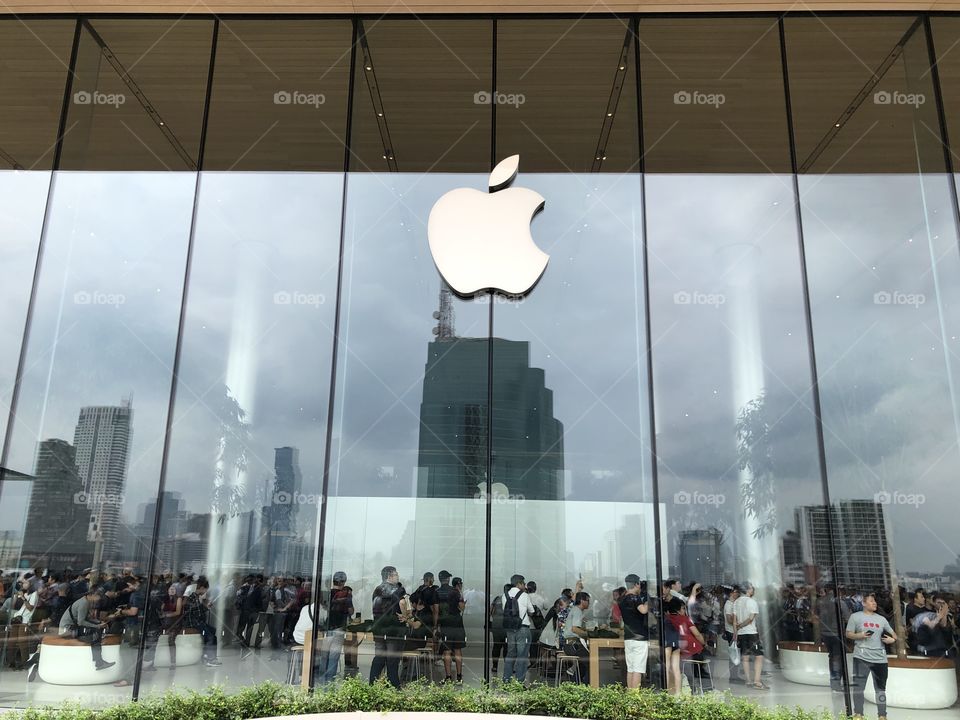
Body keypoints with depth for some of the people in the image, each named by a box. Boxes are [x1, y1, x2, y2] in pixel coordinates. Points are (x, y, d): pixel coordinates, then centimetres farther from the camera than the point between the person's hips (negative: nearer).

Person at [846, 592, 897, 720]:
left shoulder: (881, 619, 14)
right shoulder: (855, 616, 1)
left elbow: (893, 634, 19)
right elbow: (848, 634, 0)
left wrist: (892, 639, -2)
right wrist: (860, 635, -17)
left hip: (880, 658, 4)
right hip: (861, 657, -4)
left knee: (881, 688, 10)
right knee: (858, 685, -7)